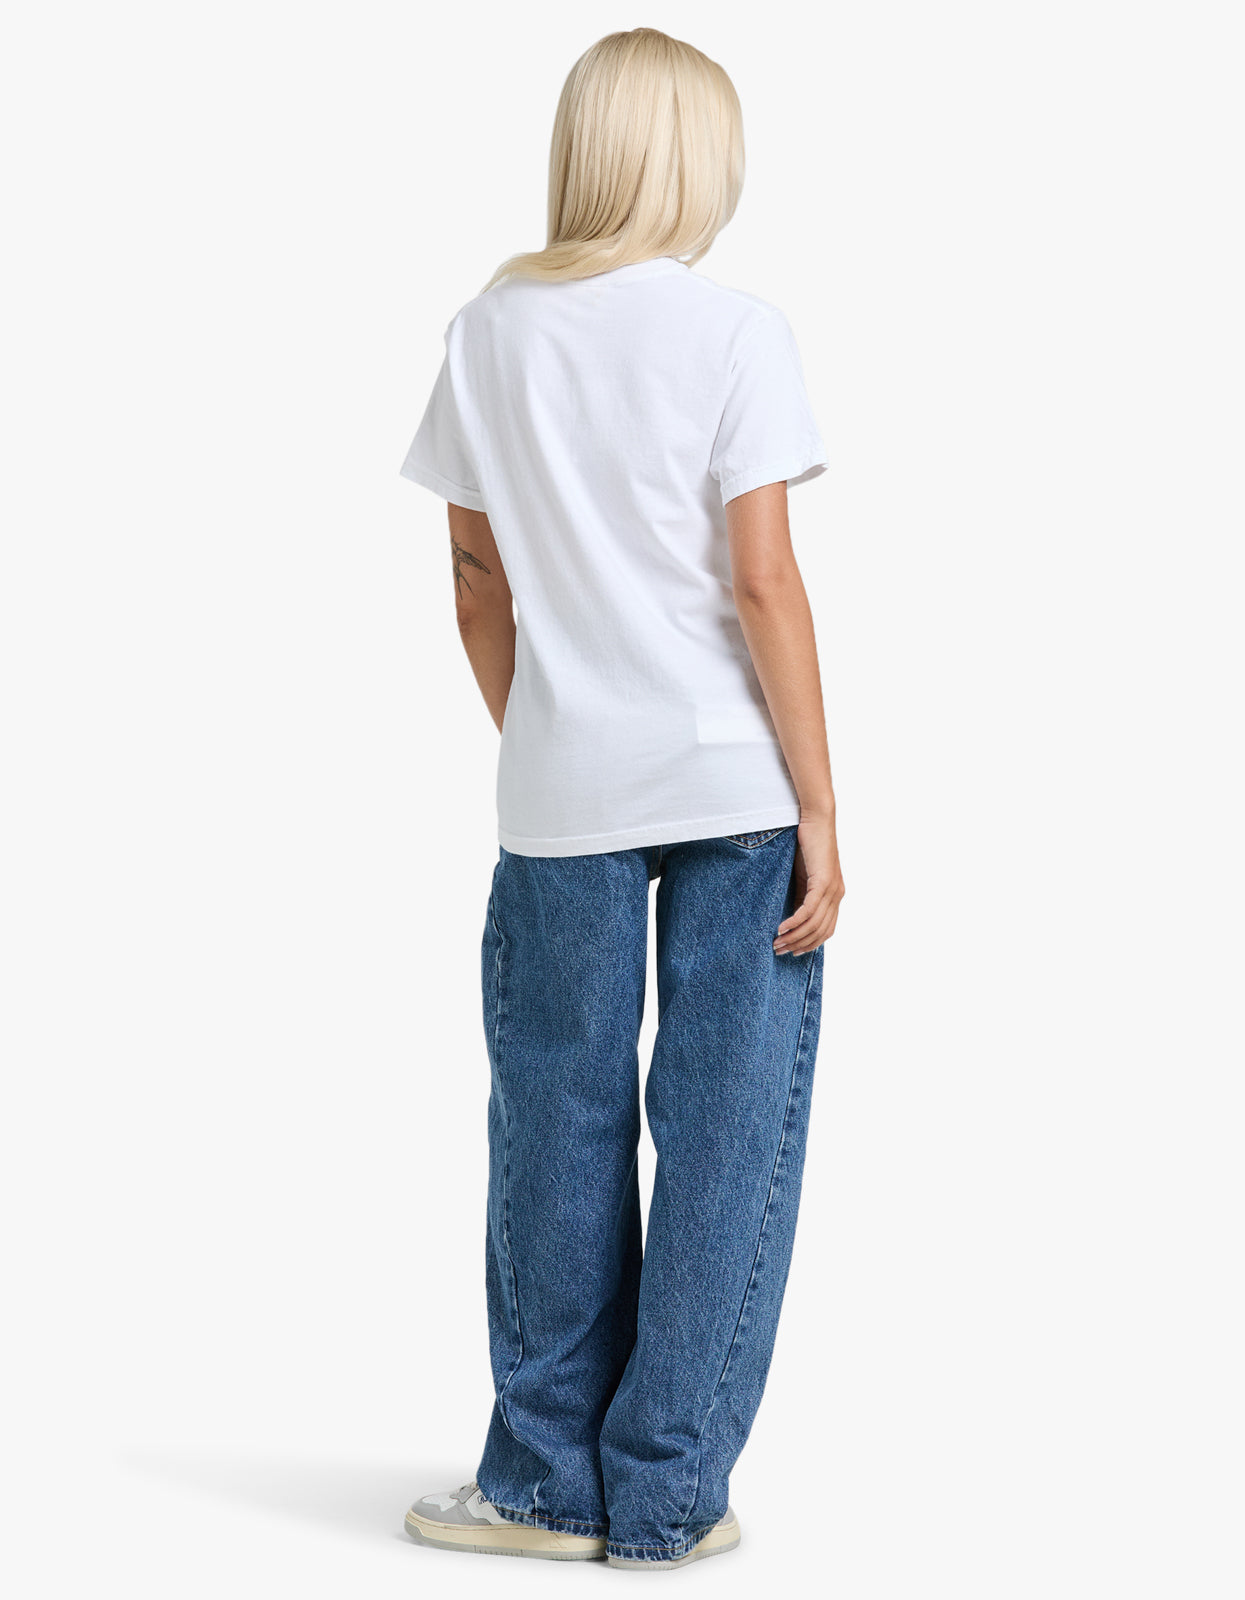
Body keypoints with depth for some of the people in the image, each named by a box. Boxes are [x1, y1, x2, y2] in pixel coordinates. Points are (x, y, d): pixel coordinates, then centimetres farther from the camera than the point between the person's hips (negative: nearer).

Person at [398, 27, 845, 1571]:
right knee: (725, 1130, 6)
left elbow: (477, 575, 9)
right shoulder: (734, 332, -6)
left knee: (558, 1123, 11)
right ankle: (666, 1497, 12)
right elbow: (762, 583, -11)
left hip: (561, 793, 3)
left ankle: (550, 1481, 20)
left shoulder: (489, 330, 5)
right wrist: (819, 805, -6)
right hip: (733, 777, -3)